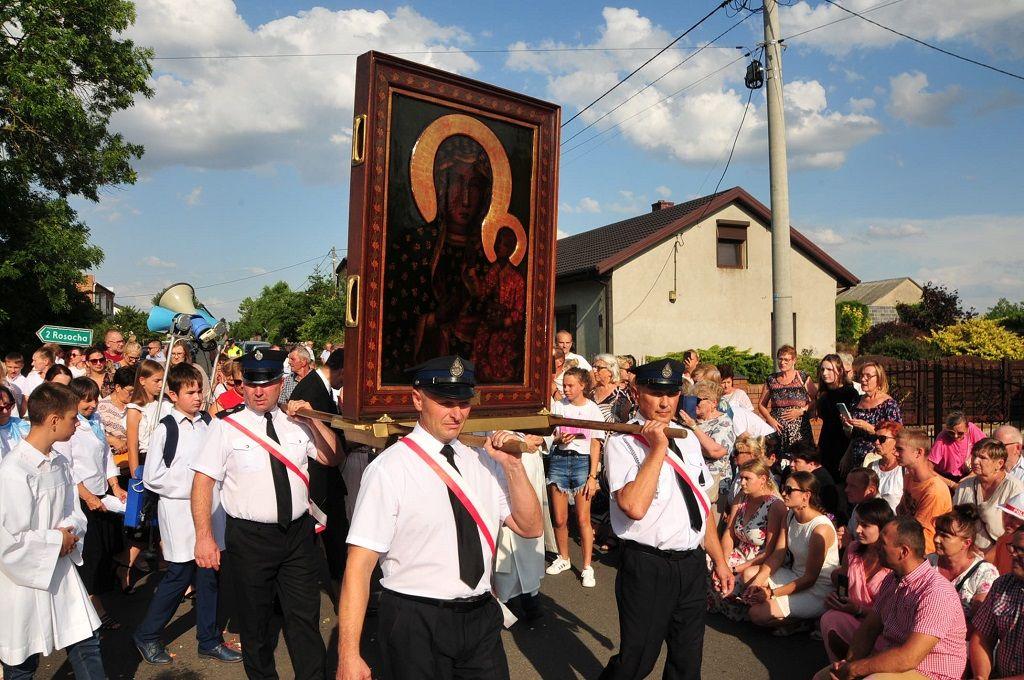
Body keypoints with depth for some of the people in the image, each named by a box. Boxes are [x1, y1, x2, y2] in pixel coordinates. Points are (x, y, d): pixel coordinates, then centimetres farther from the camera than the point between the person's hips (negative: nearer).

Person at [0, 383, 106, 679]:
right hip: (26, 580, -7)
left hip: (62, 572, 7)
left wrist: (71, 532, -8)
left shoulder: (60, 462, 3)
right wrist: (57, 541, -13)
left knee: (86, 644, 12)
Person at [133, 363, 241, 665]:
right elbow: (152, 477, -10)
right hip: (179, 512, -4)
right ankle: (146, 635, 27)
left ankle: (209, 639, 25)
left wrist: (214, 484, 2)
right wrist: (190, 487, -11)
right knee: (179, 577, 4)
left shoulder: (208, 422, 4)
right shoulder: (166, 428, -9)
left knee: (208, 575, 11)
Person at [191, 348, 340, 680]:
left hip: (298, 534, 2)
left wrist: (313, 419, -7)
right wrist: (204, 537, -16)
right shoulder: (226, 427, -5)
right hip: (250, 537, -2)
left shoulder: (296, 424, 6)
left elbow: (332, 457, 7)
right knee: (255, 623, 14)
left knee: (305, 619, 8)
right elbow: (203, 481, -8)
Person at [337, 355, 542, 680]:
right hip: (416, 625, -5)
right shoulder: (389, 468, -14)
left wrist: (514, 466, -9)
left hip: (482, 618, 5)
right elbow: (359, 564, -16)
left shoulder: (483, 461, 3)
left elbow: (530, 528, 5)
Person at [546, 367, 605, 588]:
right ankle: (564, 559, 26)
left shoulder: (593, 410, 3)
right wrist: (559, 440, -14)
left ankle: (587, 567, 5)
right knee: (559, 519, 5)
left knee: (583, 518, -5)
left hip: (582, 461, -2)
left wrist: (593, 476, -6)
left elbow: (595, 445, 1)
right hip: (559, 460, 2)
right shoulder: (558, 406, 8)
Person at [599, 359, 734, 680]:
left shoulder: (688, 439, 10)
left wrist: (719, 560, 17)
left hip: (693, 565, 6)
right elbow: (634, 506, -27)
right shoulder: (622, 442, -13)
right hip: (647, 568, -6)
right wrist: (657, 448, -22)